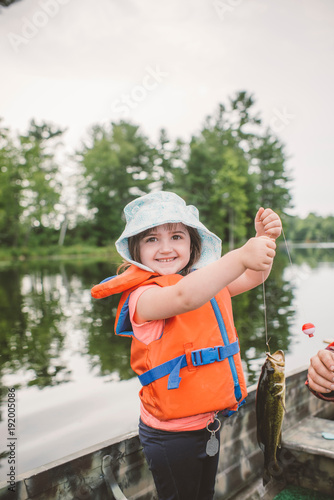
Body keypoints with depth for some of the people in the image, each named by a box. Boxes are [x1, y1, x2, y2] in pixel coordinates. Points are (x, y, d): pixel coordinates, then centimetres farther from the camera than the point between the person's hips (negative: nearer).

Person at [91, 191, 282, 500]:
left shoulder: (207, 281, 4)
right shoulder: (143, 295, -23)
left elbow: (254, 277, 10)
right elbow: (185, 297, -44)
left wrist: (264, 239, -7)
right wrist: (241, 257, -49)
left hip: (208, 422, 8)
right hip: (172, 436, -7)